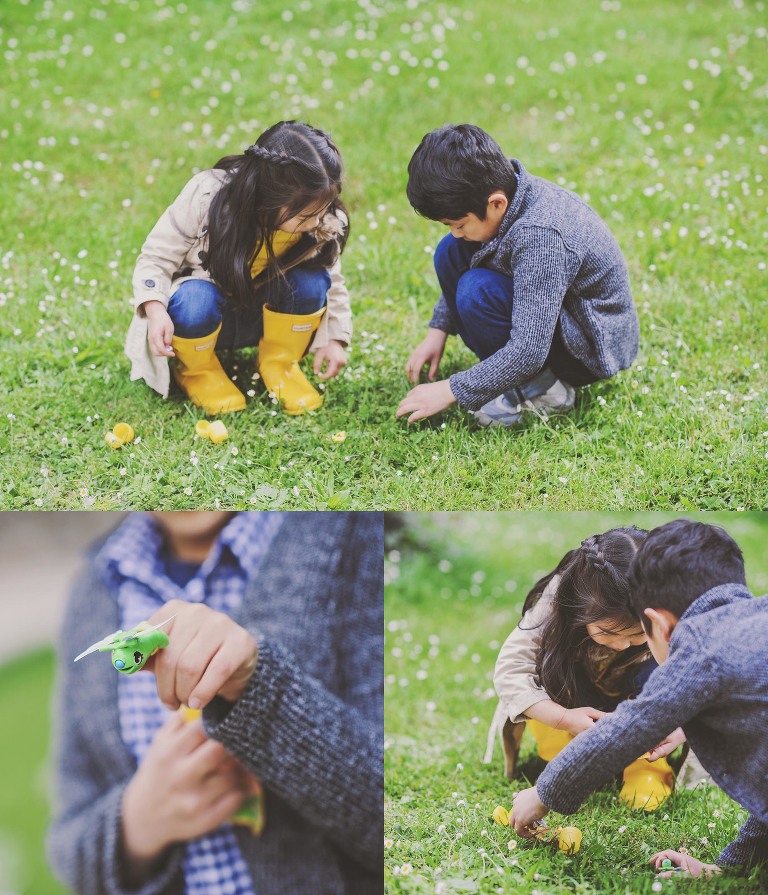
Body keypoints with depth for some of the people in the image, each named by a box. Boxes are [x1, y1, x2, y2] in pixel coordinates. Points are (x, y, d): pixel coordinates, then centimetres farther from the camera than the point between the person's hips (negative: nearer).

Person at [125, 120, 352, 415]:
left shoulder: (324, 225, -19)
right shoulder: (206, 197, -29)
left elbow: (332, 284, -1)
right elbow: (156, 257, -20)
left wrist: (334, 337, -13)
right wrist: (155, 310, -36)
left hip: (260, 320, 3)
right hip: (204, 313, -2)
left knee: (311, 281, -27)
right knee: (195, 299, -38)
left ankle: (279, 364, -1)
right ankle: (196, 370, -5)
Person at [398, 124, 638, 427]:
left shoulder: (540, 237, -35)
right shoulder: (503, 188, -10)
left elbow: (528, 353, -35)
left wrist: (452, 391, -25)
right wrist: (439, 330, 5)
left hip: (595, 344, -9)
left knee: (477, 291, -29)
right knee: (450, 254, -2)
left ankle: (544, 391, -9)